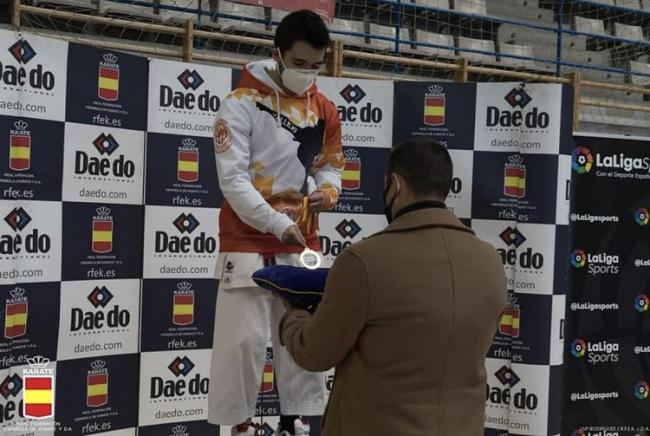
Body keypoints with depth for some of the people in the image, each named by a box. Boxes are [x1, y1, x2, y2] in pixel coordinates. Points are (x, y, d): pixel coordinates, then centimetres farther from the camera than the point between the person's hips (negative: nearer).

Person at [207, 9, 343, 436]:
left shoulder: (325, 110, 6)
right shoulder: (242, 102, -10)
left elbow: (332, 166, 17)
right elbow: (232, 177, -15)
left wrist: (326, 193, -7)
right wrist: (276, 224, -22)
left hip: (304, 241, 5)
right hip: (249, 240, -5)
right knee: (245, 337, -2)